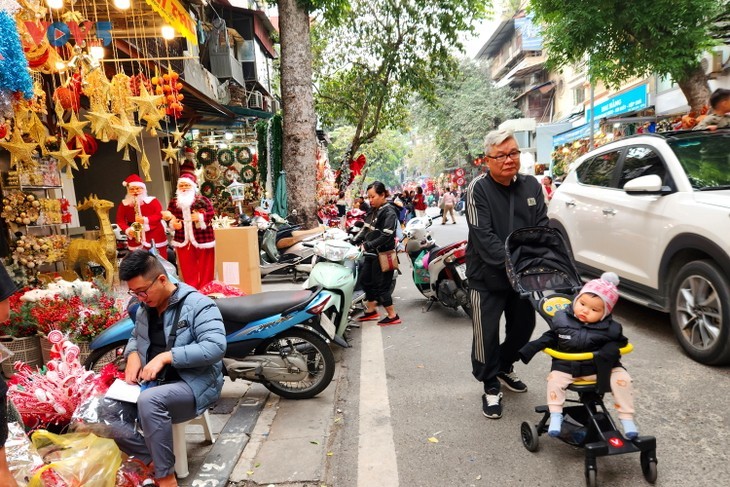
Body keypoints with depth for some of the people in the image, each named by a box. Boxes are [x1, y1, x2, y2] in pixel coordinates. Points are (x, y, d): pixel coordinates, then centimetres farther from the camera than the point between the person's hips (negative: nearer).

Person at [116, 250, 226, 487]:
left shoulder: (197, 304, -13)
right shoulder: (144, 308, 10)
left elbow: (215, 347, -24)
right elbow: (135, 337, 27)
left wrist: (165, 356, -26)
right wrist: (132, 355, 1)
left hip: (194, 385, -7)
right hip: (154, 384, 7)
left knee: (149, 401, -35)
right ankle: (157, 464, -6)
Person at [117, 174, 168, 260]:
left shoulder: (152, 201, 2)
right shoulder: (124, 204, 7)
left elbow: (159, 215, -7)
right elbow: (120, 220, 4)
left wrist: (146, 220, -22)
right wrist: (127, 230, -15)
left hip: (155, 237, -2)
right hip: (136, 240, 2)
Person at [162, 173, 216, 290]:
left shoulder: (202, 199, -6)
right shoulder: (173, 201, 7)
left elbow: (211, 213, -10)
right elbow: (169, 216, 13)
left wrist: (200, 217, -25)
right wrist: (172, 222, -7)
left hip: (202, 238, -3)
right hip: (183, 239, 4)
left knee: (205, 267, 5)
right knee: (187, 267, 9)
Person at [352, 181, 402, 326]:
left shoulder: (389, 212, -15)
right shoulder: (373, 210, 10)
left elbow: (386, 236, -24)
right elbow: (366, 229, 13)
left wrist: (368, 245, -27)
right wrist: (354, 242, -1)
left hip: (383, 255, -9)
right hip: (371, 254, 9)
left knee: (381, 286, -3)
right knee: (366, 281, 16)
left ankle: (393, 316, 10)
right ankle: (371, 311, 32)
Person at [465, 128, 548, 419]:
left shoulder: (531, 185, 2)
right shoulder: (478, 189, -14)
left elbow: (542, 228, 2)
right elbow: (483, 237, -20)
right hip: (487, 276, -5)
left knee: (524, 327, 18)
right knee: (487, 335, 1)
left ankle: (504, 368, 43)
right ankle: (491, 387, 22)